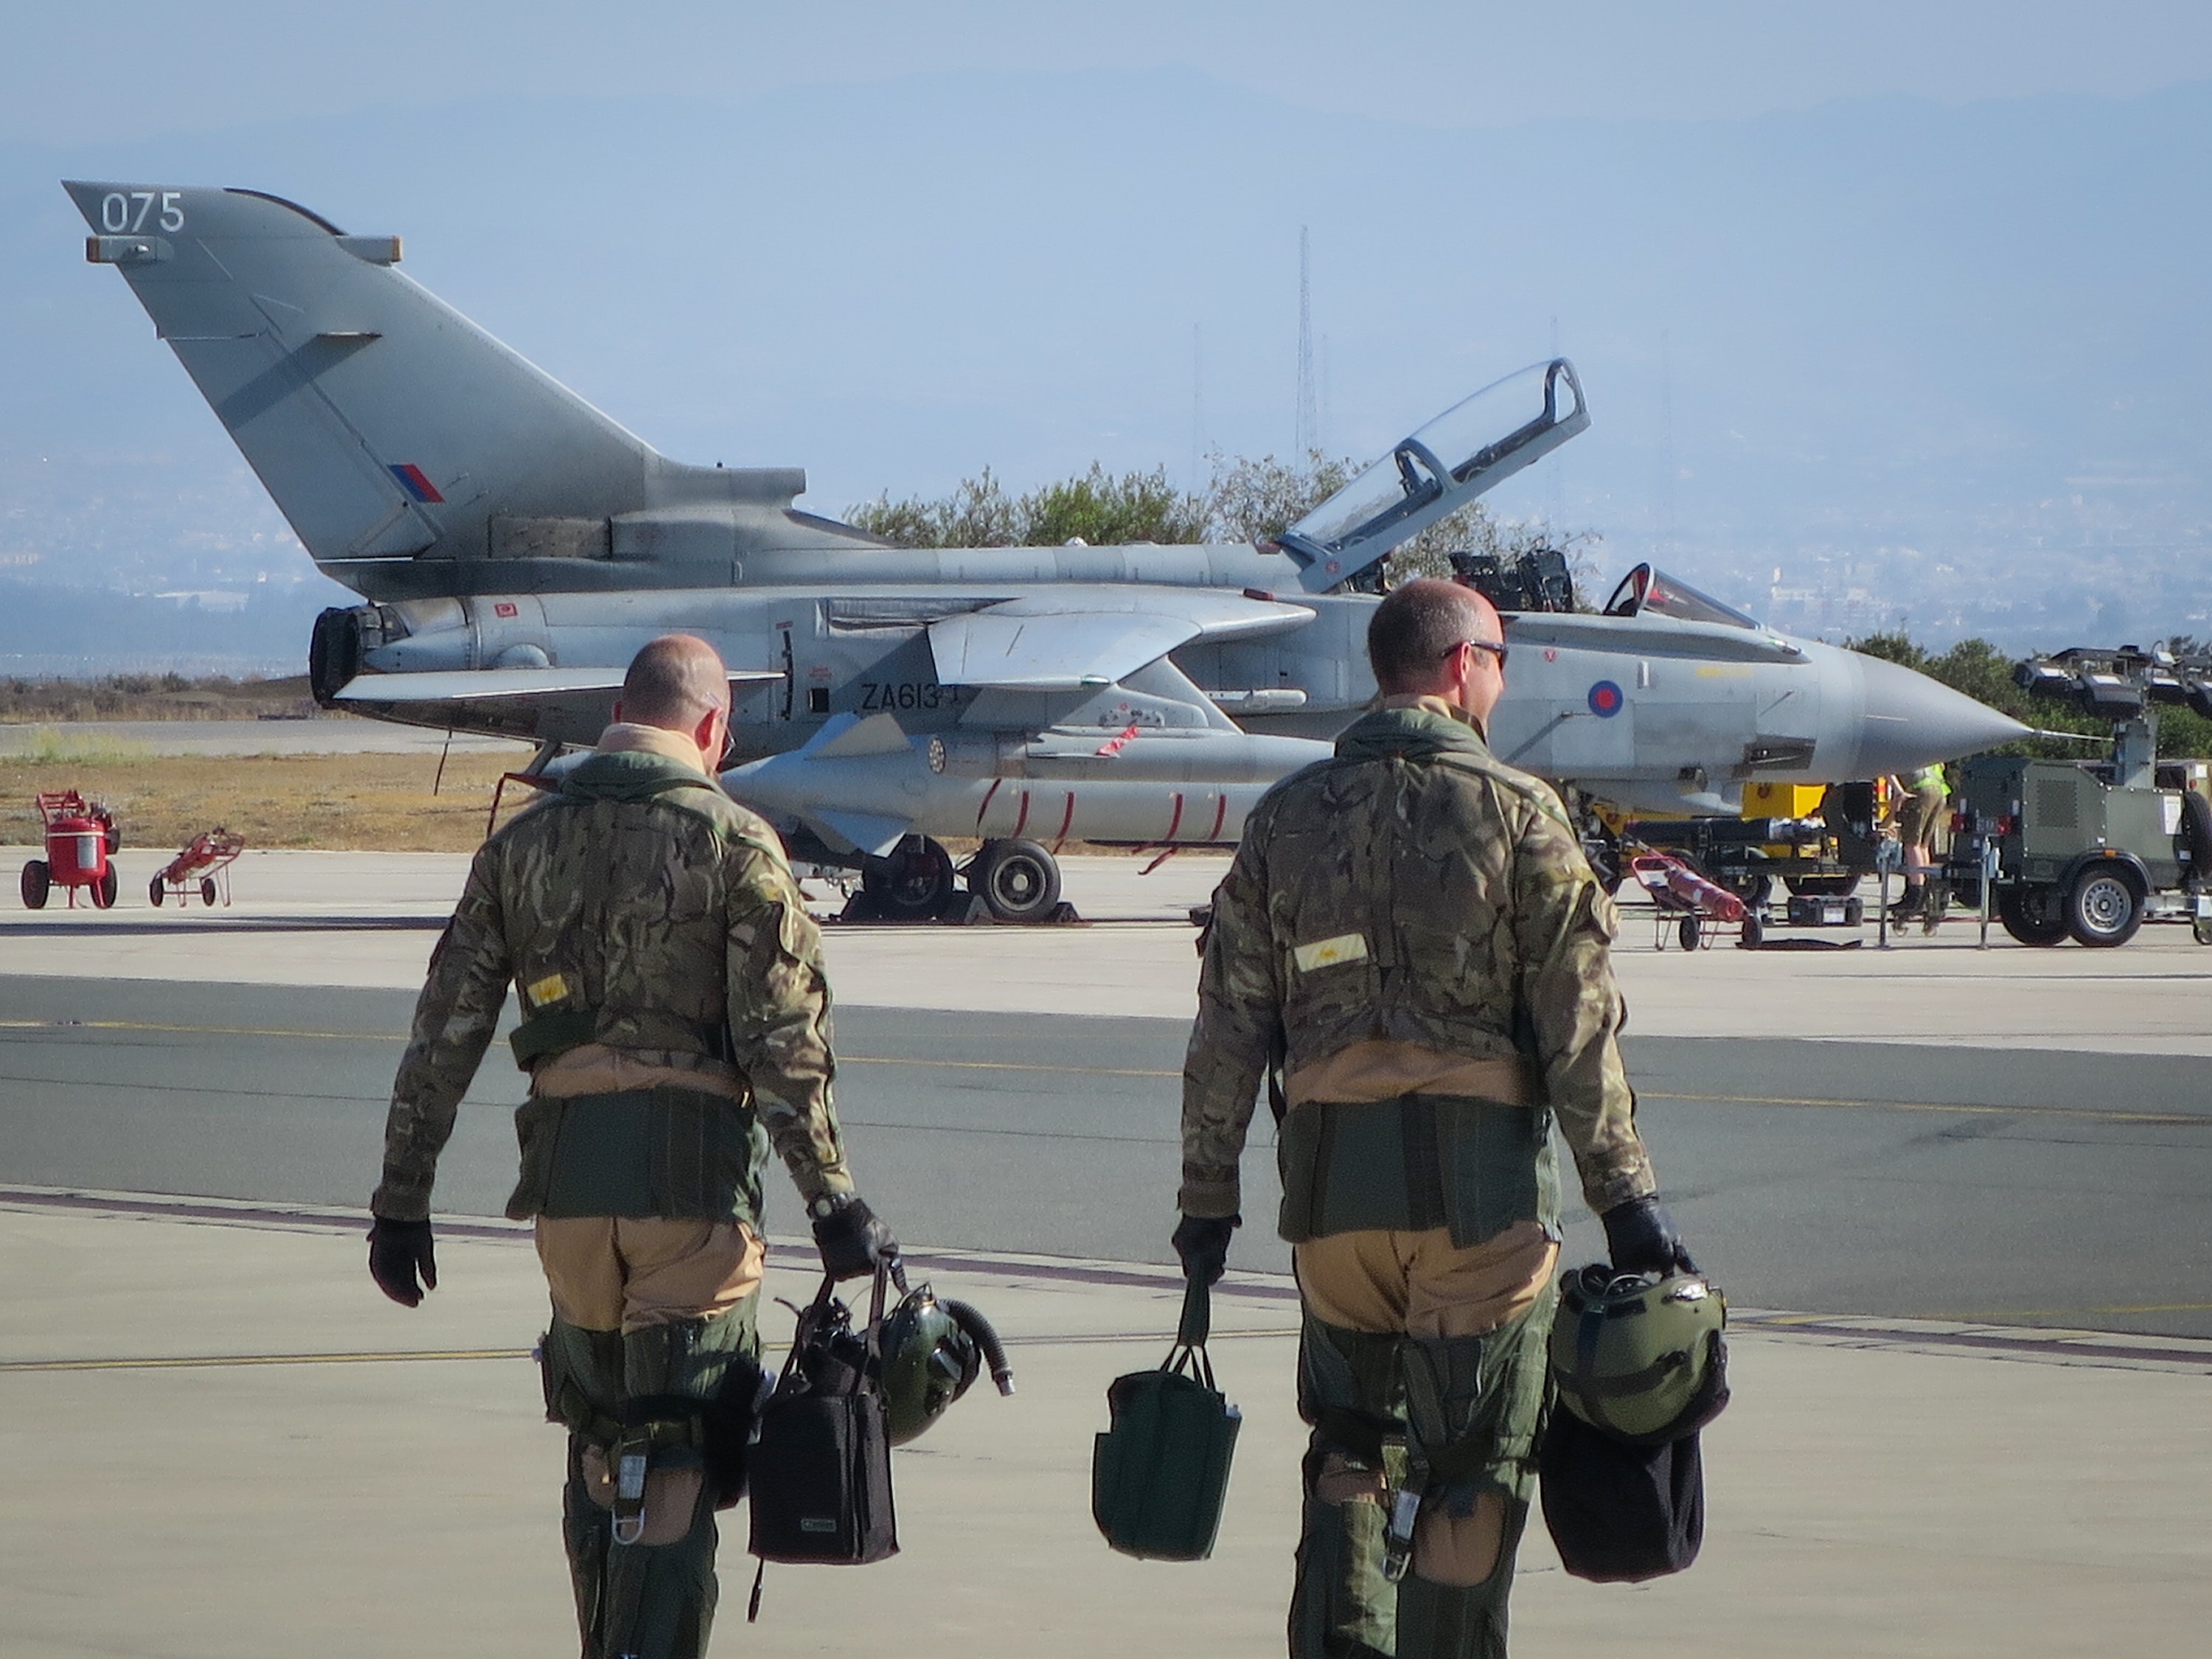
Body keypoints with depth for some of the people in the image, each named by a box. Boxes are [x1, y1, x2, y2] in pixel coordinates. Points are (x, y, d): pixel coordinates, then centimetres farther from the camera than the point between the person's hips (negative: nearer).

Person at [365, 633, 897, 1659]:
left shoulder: (522, 844, 9)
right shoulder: (733, 842, -4)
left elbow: (445, 1036, 8)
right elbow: (783, 1043, -10)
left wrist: (401, 1201, 13)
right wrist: (831, 1200, -7)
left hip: (567, 1180, 4)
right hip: (694, 1183, -4)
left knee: (598, 1449, 18)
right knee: (674, 1463, -3)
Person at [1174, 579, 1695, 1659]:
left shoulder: (1288, 818, 8)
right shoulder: (1514, 812, -3)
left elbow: (1228, 1030, 7)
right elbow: (1579, 1027, -6)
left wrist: (1208, 1196, 12)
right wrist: (1624, 1194, -2)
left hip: (1329, 1182, 4)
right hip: (1478, 1183, -4)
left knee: (1350, 1448, 18)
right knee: (1473, 1471, 4)